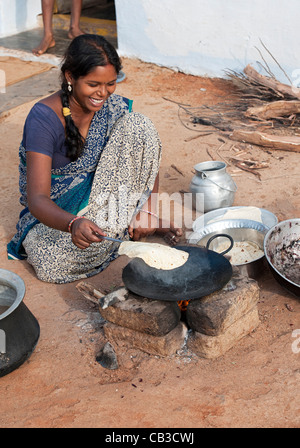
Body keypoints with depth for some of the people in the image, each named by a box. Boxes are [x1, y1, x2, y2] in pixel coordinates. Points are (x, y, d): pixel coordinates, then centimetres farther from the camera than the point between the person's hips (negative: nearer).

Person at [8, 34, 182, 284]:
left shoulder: (115, 108, -9)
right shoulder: (44, 118, -25)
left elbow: (146, 160, -5)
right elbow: (37, 199, -32)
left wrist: (149, 211, -23)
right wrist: (73, 224, -53)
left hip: (102, 197, 3)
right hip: (54, 213, -2)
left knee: (139, 126, -17)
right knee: (51, 264, -35)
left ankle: (131, 222, -9)